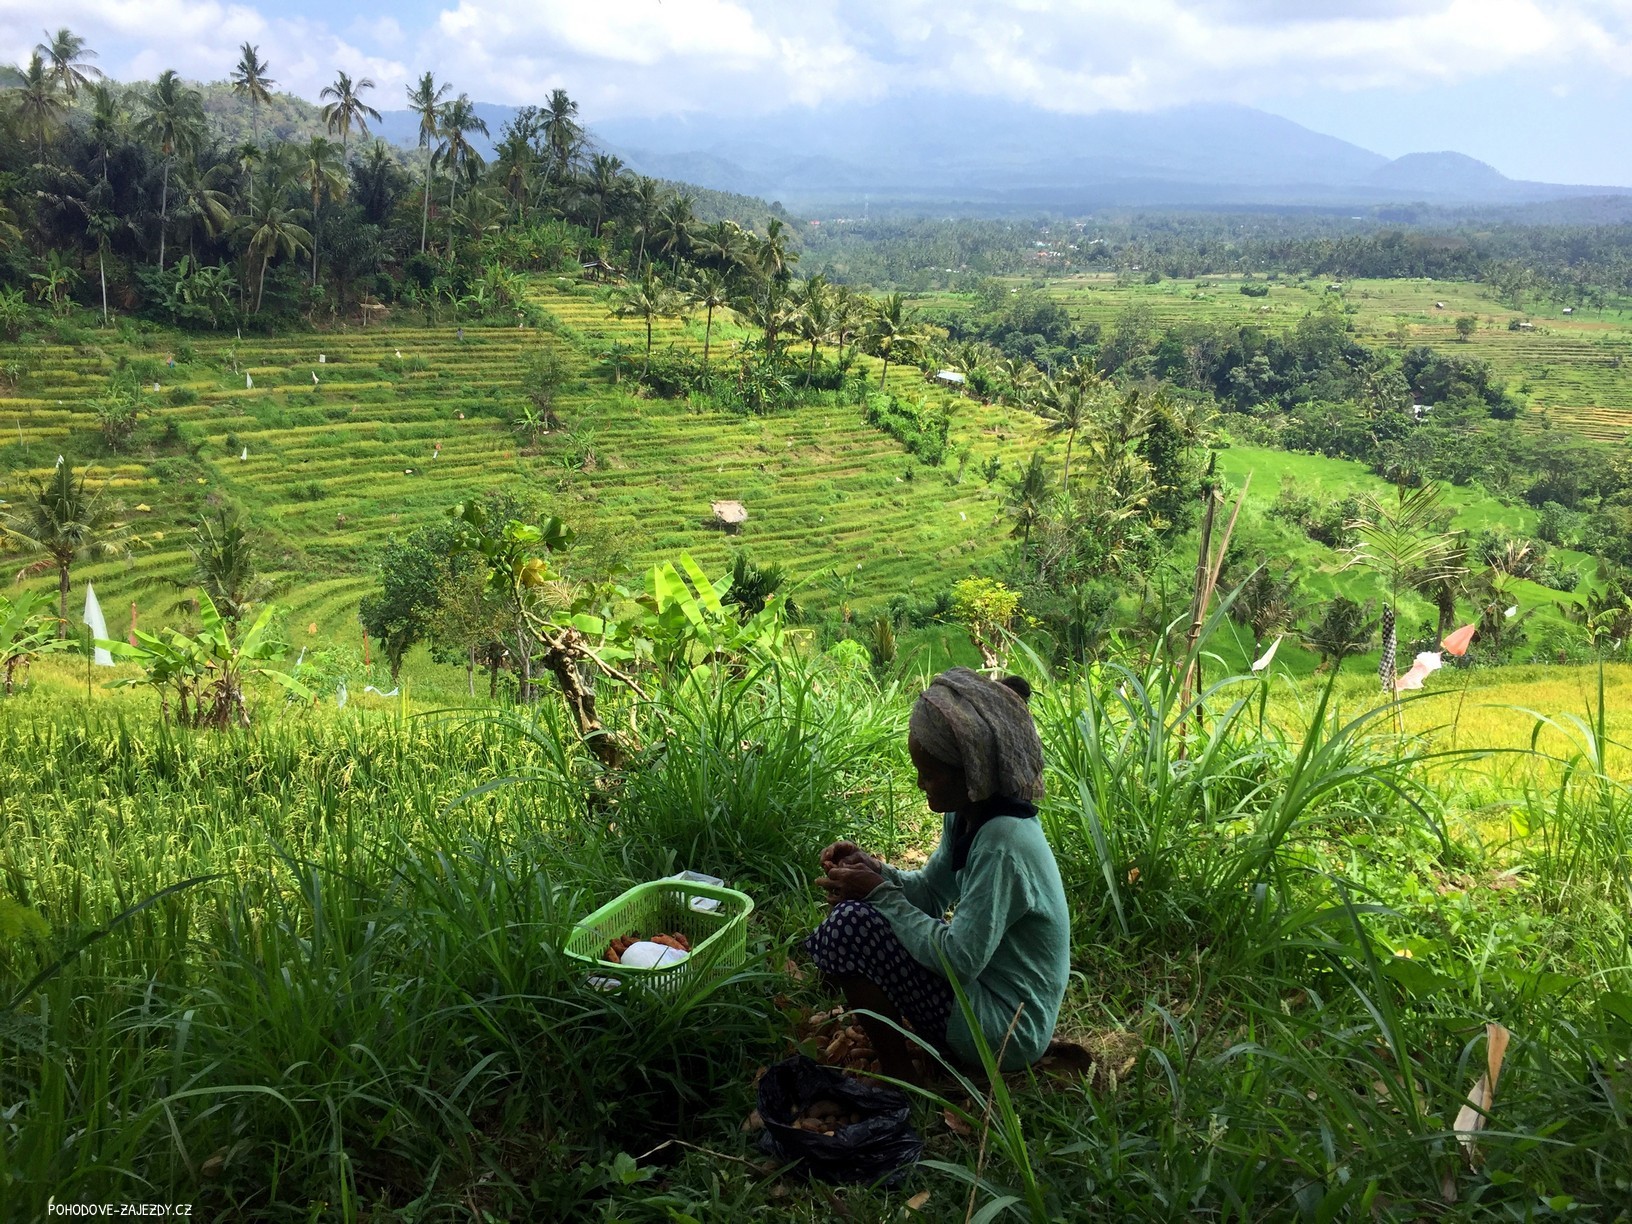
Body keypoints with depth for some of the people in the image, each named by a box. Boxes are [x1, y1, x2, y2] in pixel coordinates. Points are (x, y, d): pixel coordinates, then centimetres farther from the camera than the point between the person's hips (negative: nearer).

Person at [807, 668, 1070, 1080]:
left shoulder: (1003, 844, -27)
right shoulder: (966, 815, 0)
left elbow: (959, 961, -27)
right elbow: (930, 891, 13)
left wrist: (879, 892, -20)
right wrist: (876, 870, -6)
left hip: (1004, 1031, -9)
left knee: (851, 925, -18)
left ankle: (898, 1080, -4)